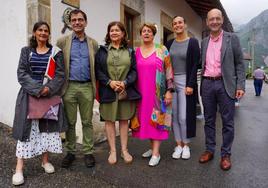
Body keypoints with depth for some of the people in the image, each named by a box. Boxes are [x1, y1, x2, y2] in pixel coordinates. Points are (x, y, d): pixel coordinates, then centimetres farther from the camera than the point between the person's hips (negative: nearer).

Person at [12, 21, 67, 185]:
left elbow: (60, 74, -2)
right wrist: (37, 89, -15)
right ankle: (19, 168, 3)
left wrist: (48, 88, -17)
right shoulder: (26, 51, 9)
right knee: (27, 127, -3)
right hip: (29, 94, 0)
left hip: (50, 94, 0)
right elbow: (21, 73, -1)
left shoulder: (56, 52, 6)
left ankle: (46, 160, 20)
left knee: (48, 125, 4)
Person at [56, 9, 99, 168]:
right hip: (69, 87, 0)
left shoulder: (93, 43, 9)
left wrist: (97, 87, 2)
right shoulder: (62, 42, 6)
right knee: (70, 122, 8)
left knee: (87, 122, 8)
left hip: (87, 87, 1)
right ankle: (70, 152, 23)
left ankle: (88, 152, 19)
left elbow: (97, 67, 9)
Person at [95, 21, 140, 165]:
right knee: (109, 120, 5)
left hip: (126, 91, 1)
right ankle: (112, 151, 19)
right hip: (108, 91, -1)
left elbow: (134, 70, 4)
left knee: (124, 120, 8)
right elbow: (97, 70, -1)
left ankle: (124, 150, 22)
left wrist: (125, 82, -13)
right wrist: (109, 82, -14)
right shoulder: (102, 50, 6)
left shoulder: (129, 51, 10)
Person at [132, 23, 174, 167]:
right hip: (142, 93, 4)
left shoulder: (162, 50, 0)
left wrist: (169, 90, -9)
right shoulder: (136, 52, 9)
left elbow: (169, 71, -2)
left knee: (157, 119, -2)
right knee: (147, 119, 9)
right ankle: (153, 148, 25)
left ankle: (156, 153, 5)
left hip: (158, 93, -3)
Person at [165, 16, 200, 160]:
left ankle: (185, 145, 16)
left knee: (184, 116, -4)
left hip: (185, 82, -3)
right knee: (174, 115, 6)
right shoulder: (169, 43, 11)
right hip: (171, 83, 4)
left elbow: (195, 65, -5)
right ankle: (178, 144, 20)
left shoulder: (193, 42, 0)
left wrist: (190, 84, -13)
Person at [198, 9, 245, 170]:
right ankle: (209, 150, 25)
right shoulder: (204, 42, 12)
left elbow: (239, 63, 0)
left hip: (225, 84, -3)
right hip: (207, 84, 3)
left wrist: (240, 85, -8)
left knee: (227, 121, 4)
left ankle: (226, 154, 18)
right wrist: (202, 83, 6)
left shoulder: (232, 38, 2)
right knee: (209, 120, 11)